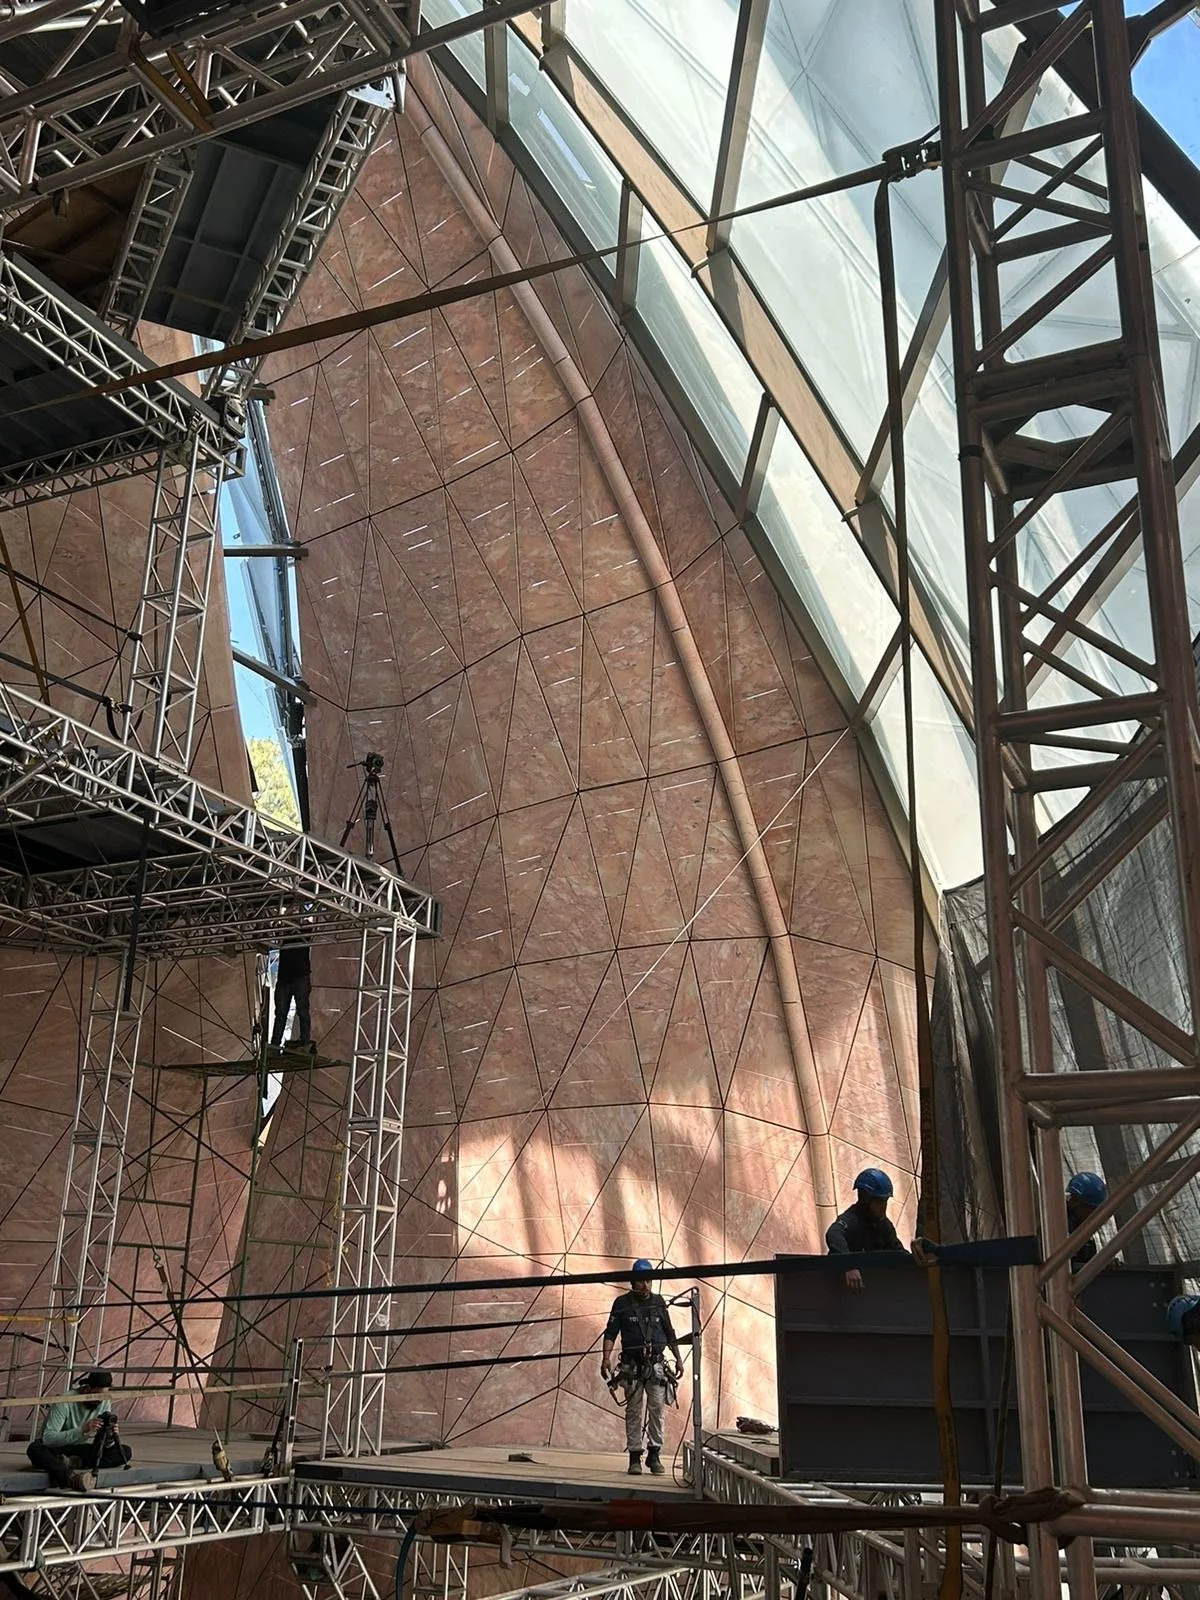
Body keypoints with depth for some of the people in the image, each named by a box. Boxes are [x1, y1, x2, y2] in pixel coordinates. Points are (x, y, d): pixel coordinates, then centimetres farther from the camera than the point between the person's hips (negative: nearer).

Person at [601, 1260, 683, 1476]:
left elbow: (669, 1333, 17)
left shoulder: (658, 1302, 9)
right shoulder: (622, 1303, 2)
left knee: (656, 1409, -5)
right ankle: (634, 1456, 8)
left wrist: (678, 1359, 15)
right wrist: (606, 1357, -14)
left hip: (656, 1365, 1)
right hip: (631, 1366, -1)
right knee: (633, 1411, 1)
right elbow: (611, 1333, -2)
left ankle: (654, 1454, 4)